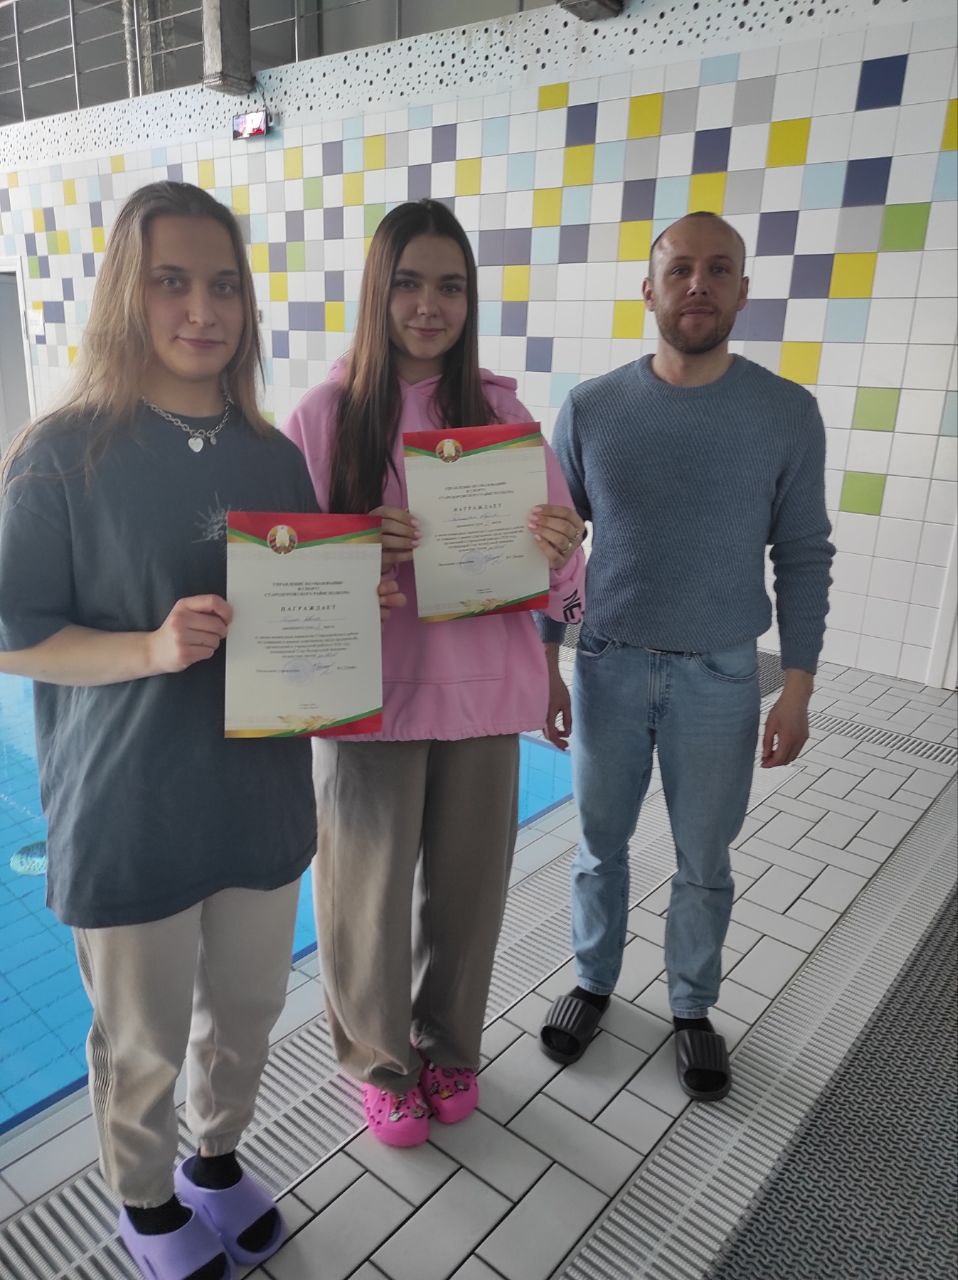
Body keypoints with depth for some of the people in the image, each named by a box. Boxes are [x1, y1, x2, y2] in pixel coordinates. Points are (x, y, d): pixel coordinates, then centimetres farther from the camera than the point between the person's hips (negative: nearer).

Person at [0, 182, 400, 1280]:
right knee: (143, 1043, 16)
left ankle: (217, 1158, 52)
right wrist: (154, 647, -25)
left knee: (246, 1008, 22)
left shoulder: (274, 456, 2)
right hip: (128, 817, -4)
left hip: (260, 797, 5)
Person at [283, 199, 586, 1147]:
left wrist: (561, 552, -23)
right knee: (368, 890, 11)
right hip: (369, 690, -2)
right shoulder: (325, 414, -5)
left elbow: (552, 560, 0)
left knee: (468, 885, 16)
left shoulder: (499, 409, 1)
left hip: (482, 687, 2)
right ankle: (379, 1061, 40)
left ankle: (449, 1045, 44)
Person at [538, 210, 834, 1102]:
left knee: (704, 862, 14)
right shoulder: (590, 409, -4)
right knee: (600, 843, 16)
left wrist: (798, 689, -2)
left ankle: (692, 1008, 37)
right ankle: (592, 981, 40)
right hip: (608, 666, 1)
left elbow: (803, 557, 0)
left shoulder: (788, 414, -5)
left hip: (721, 677, 0)